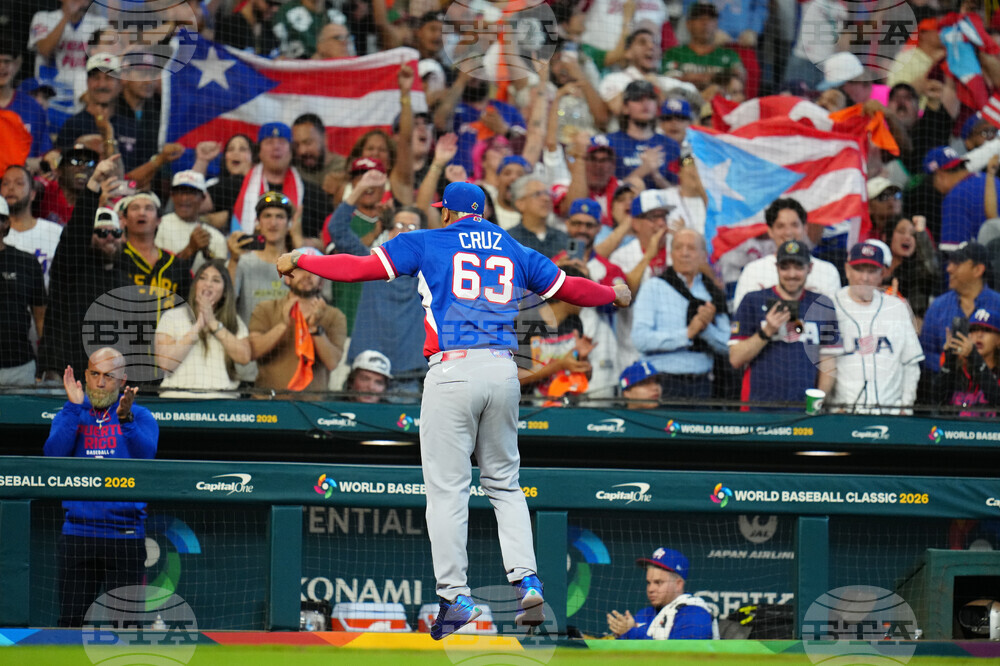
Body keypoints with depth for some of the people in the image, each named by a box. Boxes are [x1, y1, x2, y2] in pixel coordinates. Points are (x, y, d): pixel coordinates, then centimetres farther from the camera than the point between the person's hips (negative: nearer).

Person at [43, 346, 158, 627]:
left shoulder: (140, 417, 6)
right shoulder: (69, 416, 11)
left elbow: (146, 455, -12)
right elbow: (54, 454, -7)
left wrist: (125, 419, -28)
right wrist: (74, 407, -13)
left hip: (125, 536, -1)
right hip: (78, 535, 1)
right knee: (71, 622, 0)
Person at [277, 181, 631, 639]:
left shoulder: (429, 243, 7)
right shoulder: (516, 253, 18)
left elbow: (362, 268, 3)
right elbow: (570, 288, 26)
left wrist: (300, 262, 14)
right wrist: (614, 295, 45)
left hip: (452, 371, -4)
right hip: (503, 370, 4)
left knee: (447, 489, -2)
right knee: (504, 484, 16)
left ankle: (455, 597, -6)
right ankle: (526, 580, 1)